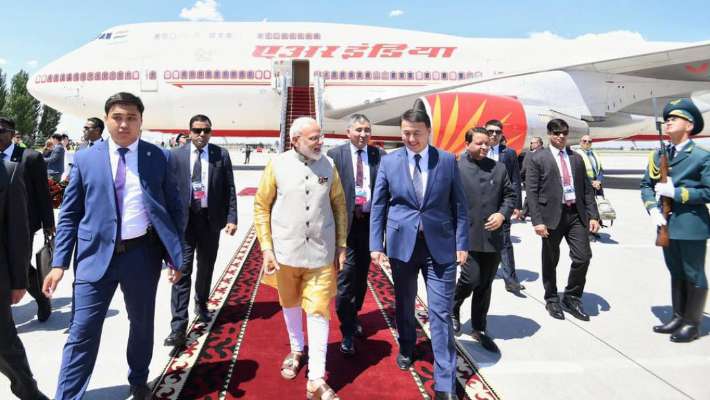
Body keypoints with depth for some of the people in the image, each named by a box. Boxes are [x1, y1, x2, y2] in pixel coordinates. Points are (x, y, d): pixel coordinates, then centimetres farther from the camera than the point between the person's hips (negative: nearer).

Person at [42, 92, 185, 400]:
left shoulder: (158, 158, 1)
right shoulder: (85, 159, 3)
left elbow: (174, 209, 3)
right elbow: (69, 215, 4)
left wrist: (175, 255, -3)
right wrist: (59, 263, -3)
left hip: (142, 254, 1)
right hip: (96, 255, 0)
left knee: (142, 323, 16)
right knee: (82, 332, 0)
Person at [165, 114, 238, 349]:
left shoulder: (221, 155, 2)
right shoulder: (176, 155, 1)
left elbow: (229, 189, 1)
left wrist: (231, 218, -6)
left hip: (211, 219, 2)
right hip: (183, 219, -1)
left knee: (206, 268, 15)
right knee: (182, 270, -6)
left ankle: (201, 305, 39)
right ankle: (178, 326, -3)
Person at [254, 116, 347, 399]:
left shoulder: (328, 166, -1)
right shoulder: (277, 165, -6)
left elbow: (339, 206, 6)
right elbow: (261, 207, -2)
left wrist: (341, 245, 3)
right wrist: (266, 248, -6)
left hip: (321, 253, 0)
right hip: (286, 251, 0)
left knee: (318, 311, -2)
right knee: (290, 304, 19)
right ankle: (297, 350, 45)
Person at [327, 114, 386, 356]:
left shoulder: (379, 155, 3)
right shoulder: (335, 155, -2)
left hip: (370, 221, 3)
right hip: (346, 223, -3)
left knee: (362, 274, 17)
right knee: (346, 277, -4)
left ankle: (353, 315, 38)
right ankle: (347, 333, 5)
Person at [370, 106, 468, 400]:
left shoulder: (448, 161, 0)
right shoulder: (389, 161, 1)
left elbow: (459, 205, 3)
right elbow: (378, 206, 3)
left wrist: (461, 243, -1)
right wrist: (376, 244, -1)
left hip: (440, 245, -1)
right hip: (402, 244, 1)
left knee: (441, 312, -1)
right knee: (404, 304, 18)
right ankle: (406, 349, 44)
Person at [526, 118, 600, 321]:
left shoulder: (576, 158, 13)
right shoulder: (538, 158, -2)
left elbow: (587, 189, 12)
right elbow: (532, 192, -7)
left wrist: (593, 215, 3)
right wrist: (537, 220, -14)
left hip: (576, 214, 4)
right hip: (552, 215, -4)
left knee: (583, 257, -1)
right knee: (550, 261, 8)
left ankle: (571, 298, 20)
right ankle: (552, 300, 28)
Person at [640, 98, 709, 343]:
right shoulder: (659, 155, 9)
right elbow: (646, 185, 9)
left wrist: (675, 192, -18)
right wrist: (653, 208, -7)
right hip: (667, 225, 6)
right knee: (676, 274, 17)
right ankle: (678, 318, 30)